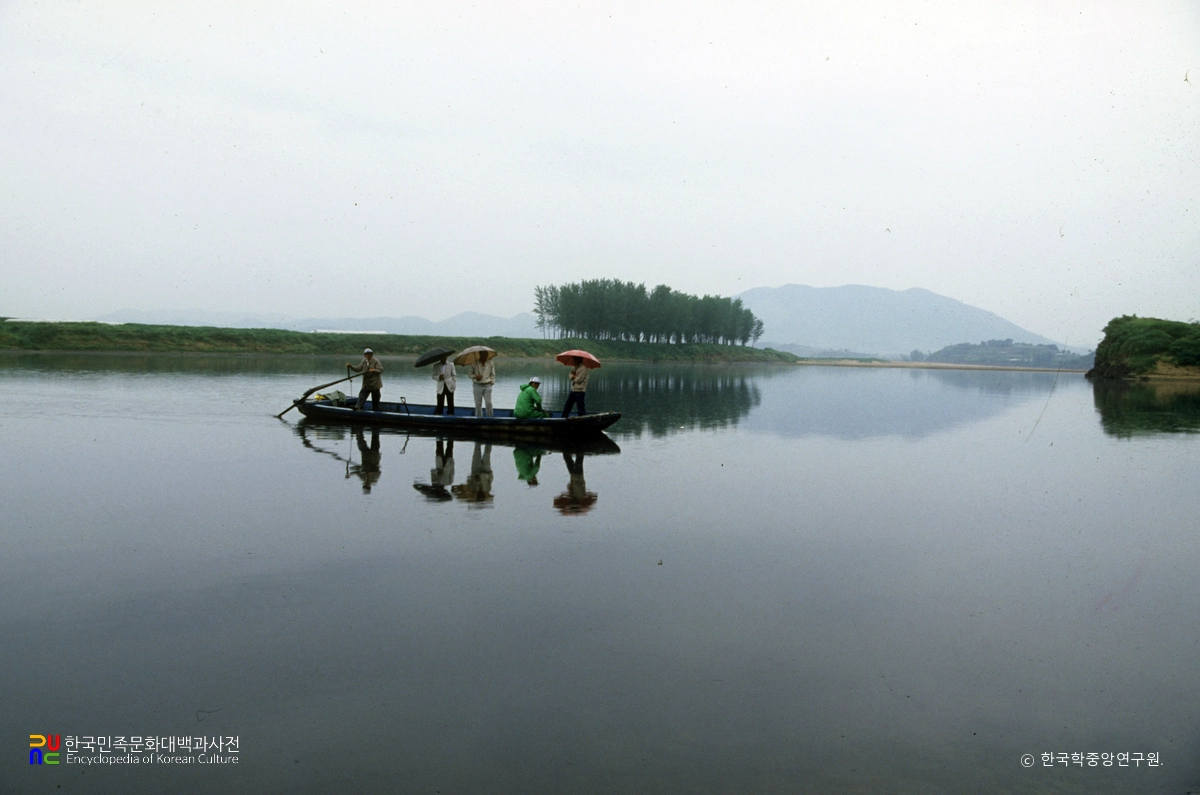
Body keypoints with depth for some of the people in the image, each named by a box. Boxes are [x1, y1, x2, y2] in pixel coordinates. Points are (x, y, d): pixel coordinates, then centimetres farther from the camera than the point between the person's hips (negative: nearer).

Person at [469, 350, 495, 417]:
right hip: (478, 386, 0)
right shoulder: (474, 363, 0)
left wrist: (492, 382, 1)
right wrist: (475, 377, -12)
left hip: (487, 385, 0)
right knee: (478, 404, 1)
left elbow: (493, 374, 11)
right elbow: (471, 374, 7)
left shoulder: (490, 363, 3)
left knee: (488, 403, -7)